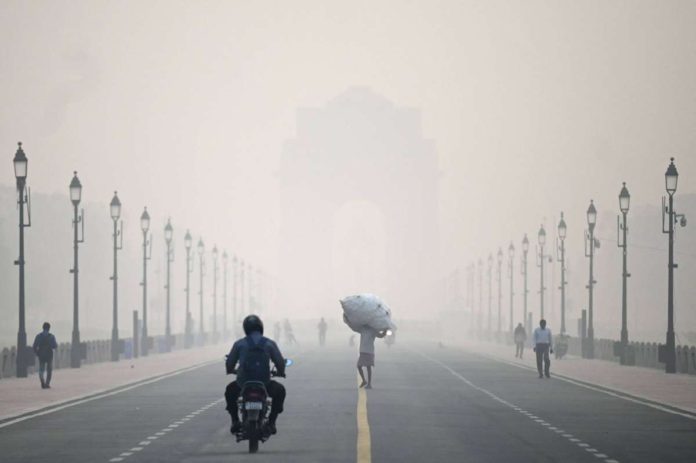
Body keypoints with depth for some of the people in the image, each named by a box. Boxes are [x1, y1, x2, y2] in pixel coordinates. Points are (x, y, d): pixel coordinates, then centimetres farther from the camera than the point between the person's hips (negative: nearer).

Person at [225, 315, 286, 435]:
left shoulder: (239, 344, 0)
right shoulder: (269, 344, -1)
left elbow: (229, 364, 5)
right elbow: (280, 363, 1)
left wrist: (231, 370, 30)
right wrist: (280, 372, 25)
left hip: (243, 384, 1)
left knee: (230, 390, 34)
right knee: (280, 390, 29)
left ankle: (235, 421, 25)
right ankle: (271, 422, 18)